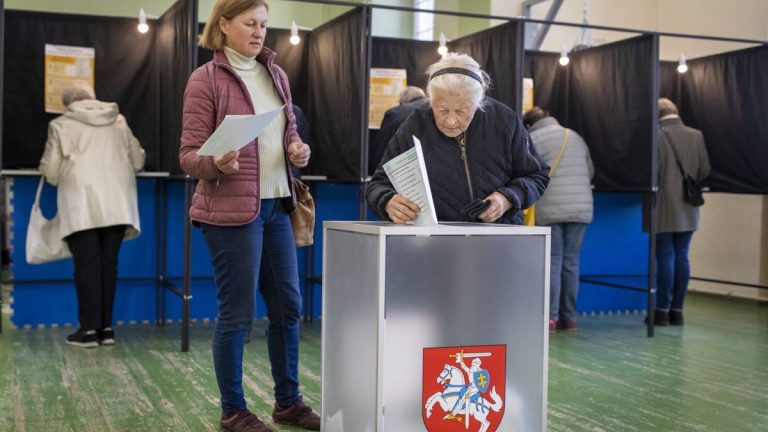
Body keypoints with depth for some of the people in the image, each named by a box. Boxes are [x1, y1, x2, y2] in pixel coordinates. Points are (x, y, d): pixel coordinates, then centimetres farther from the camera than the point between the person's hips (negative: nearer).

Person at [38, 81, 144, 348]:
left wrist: (63, 176, 27)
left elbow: (51, 171, 4)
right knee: (108, 264, 7)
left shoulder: (61, 125, 6)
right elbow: (138, 161, 20)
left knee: (87, 266, 1)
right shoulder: (119, 122, 15)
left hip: (82, 205, -3)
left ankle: (89, 329, 3)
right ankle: (106, 328, 11)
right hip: (116, 204, 3)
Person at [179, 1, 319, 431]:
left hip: (277, 205, 7)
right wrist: (216, 164, -31)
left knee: (288, 305, 11)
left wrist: (300, 150, -1)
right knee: (237, 312, 0)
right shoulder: (206, 79, -8)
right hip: (231, 210, -7)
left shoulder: (276, 74, 12)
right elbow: (189, 154, -10)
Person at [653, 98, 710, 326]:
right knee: (681, 258, 9)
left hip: (664, 209, -4)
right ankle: (677, 310, 12)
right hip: (687, 209, 4)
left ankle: (663, 310, 1)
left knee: (665, 258, -1)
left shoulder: (657, 135, -12)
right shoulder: (696, 135, 3)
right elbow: (704, 171, 4)